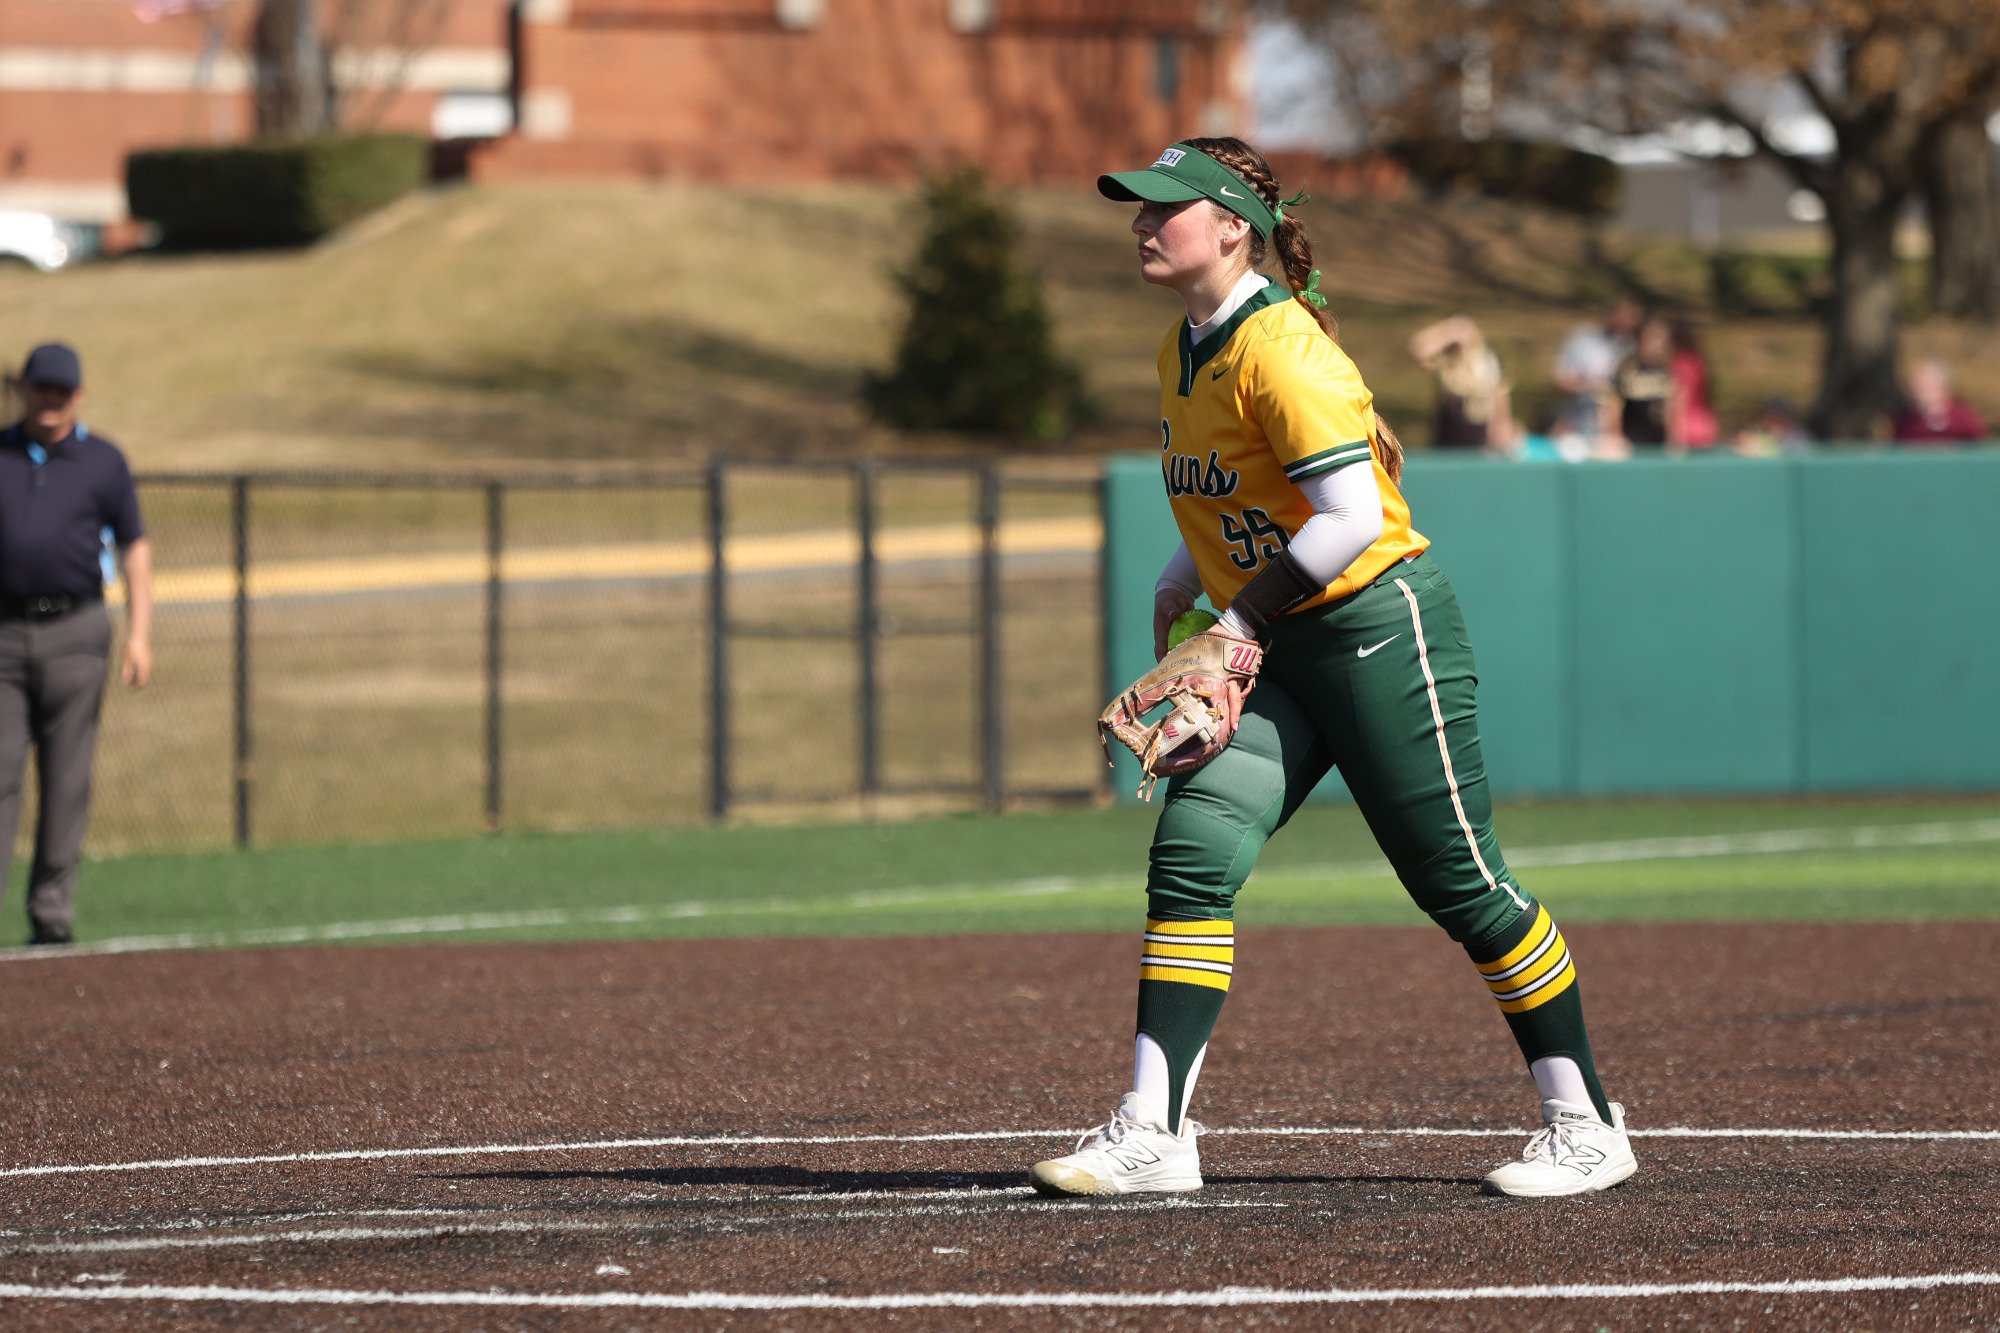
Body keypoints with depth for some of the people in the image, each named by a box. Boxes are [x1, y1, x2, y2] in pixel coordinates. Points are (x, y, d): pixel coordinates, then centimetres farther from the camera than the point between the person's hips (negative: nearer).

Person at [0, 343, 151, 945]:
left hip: (73, 633, 0)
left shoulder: (103, 462, 8)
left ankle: (52, 911, 3)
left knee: (66, 777, -1)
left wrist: (140, 634, 1)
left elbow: (135, 549, 10)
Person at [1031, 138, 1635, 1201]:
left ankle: (1585, 1123, 11)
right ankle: (1154, 1132, -8)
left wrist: (1247, 618, -18)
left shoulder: (1278, 346, -19)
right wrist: (1180, 587, 12)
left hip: (1381, 627, -8)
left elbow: (1353, 516, -25)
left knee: (1460, 881, -2)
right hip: (1280, 654, 8)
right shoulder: (1182, 354, 10)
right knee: (1191, 851, -7)